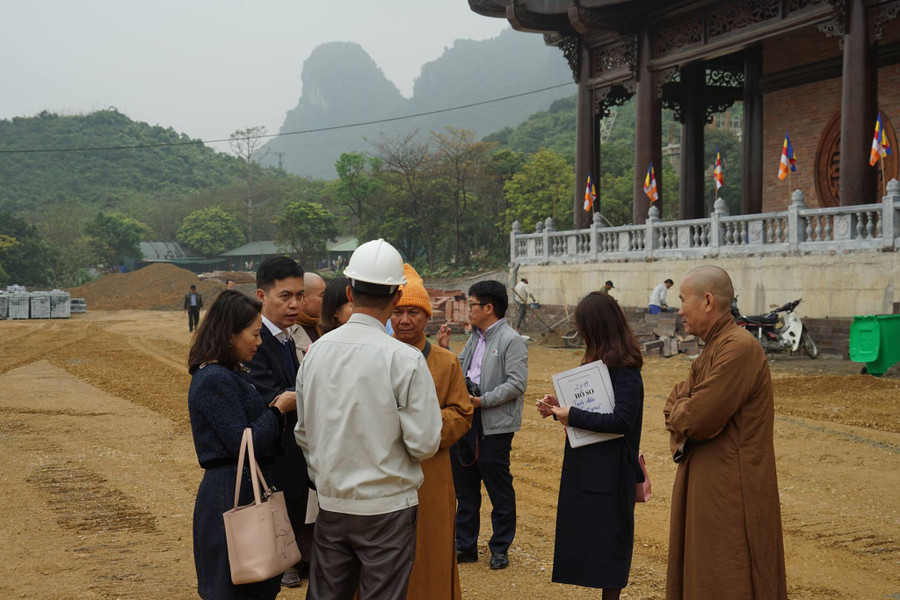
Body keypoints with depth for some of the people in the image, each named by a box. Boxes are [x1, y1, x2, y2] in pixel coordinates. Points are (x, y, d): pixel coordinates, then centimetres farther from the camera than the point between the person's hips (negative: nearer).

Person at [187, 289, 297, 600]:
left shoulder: (230, 375, 13)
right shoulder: (215, 381, -19)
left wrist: (274, 409, 3)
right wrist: (279, 409, -10)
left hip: (247, 490, 10)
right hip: (232, 495, -10)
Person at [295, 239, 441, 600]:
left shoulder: (317, 350, -1)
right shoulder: (406, 360, -16)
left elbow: (303, 433, 9)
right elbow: (425, 444, -15)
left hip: (330, 504, 5)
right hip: (386, 507, -4)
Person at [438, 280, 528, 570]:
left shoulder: (511, 341, -11)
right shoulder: (474, 338, 15)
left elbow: (517, 383, -18)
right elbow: (460, 371, 18)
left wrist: (483, 400, -20)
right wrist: (445, 350, 6)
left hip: (494, 425, -8)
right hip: (465, 420, 8)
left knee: (499, 490, 4)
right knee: (464, 488, 14)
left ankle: (500, 548, 16)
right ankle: (465, 546, 24)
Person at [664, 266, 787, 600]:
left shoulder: (740, 348, -20)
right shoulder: (713, 348, 13)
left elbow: (696, 420, -23)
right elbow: (674, 404, 14)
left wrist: (680, 412, -1)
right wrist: (688, 412, -8)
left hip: (731, 493, -10)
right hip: (705, 485, 10)